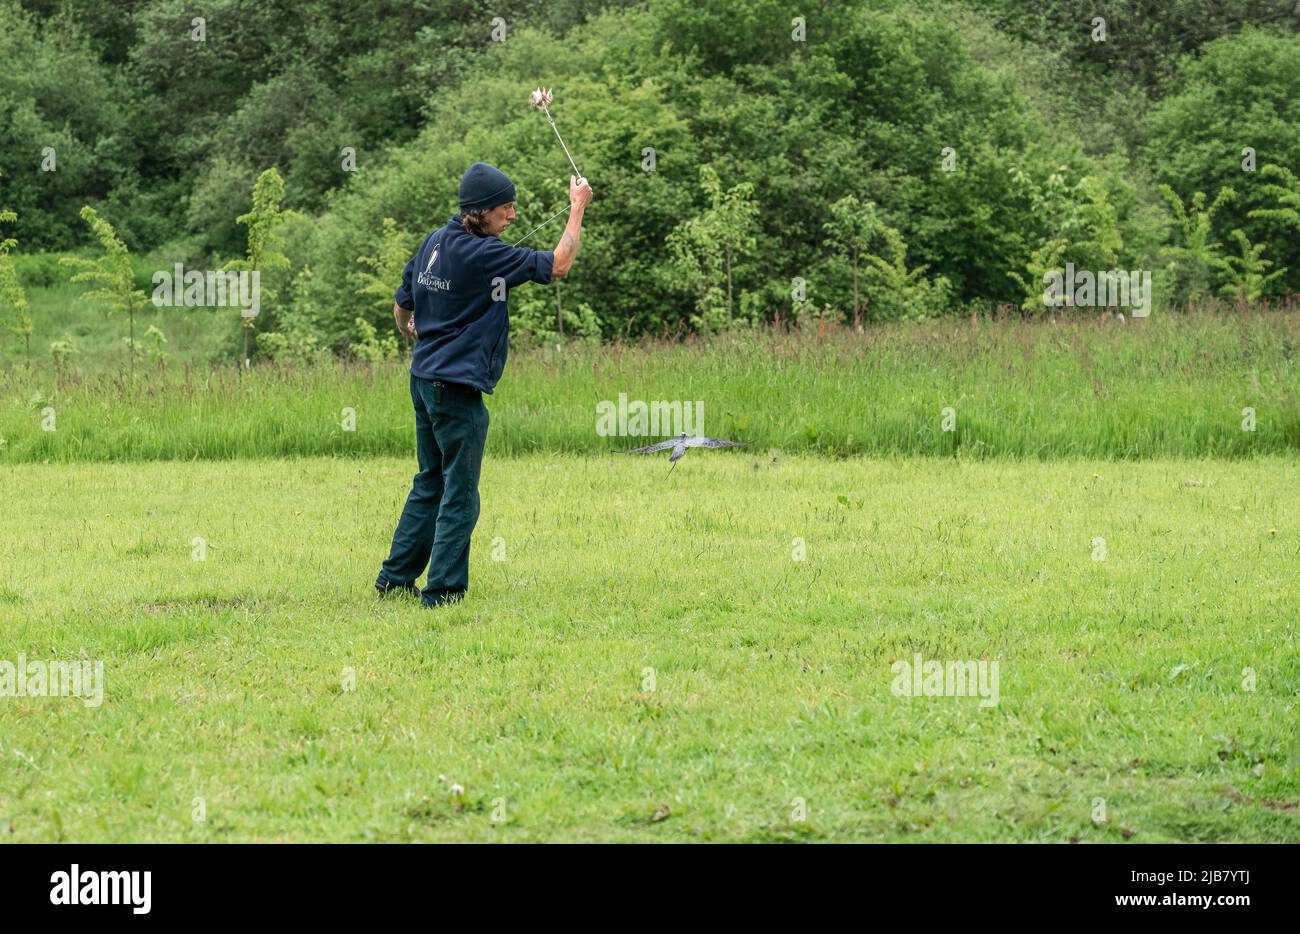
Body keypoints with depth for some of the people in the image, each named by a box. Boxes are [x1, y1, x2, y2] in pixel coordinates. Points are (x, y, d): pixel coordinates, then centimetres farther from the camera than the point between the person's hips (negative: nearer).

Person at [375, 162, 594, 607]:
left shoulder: (435, 241, 8)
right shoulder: (481, 253, -18)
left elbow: (401, 309, 17)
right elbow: (557, 265, -15)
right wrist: (578, 208, -5)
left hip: (424, 378, 9)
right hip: (457, 386, -9)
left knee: (431, 482, 19)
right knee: (459, 495, -2)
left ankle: (396, 575, 24)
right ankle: (443, 590, -1)